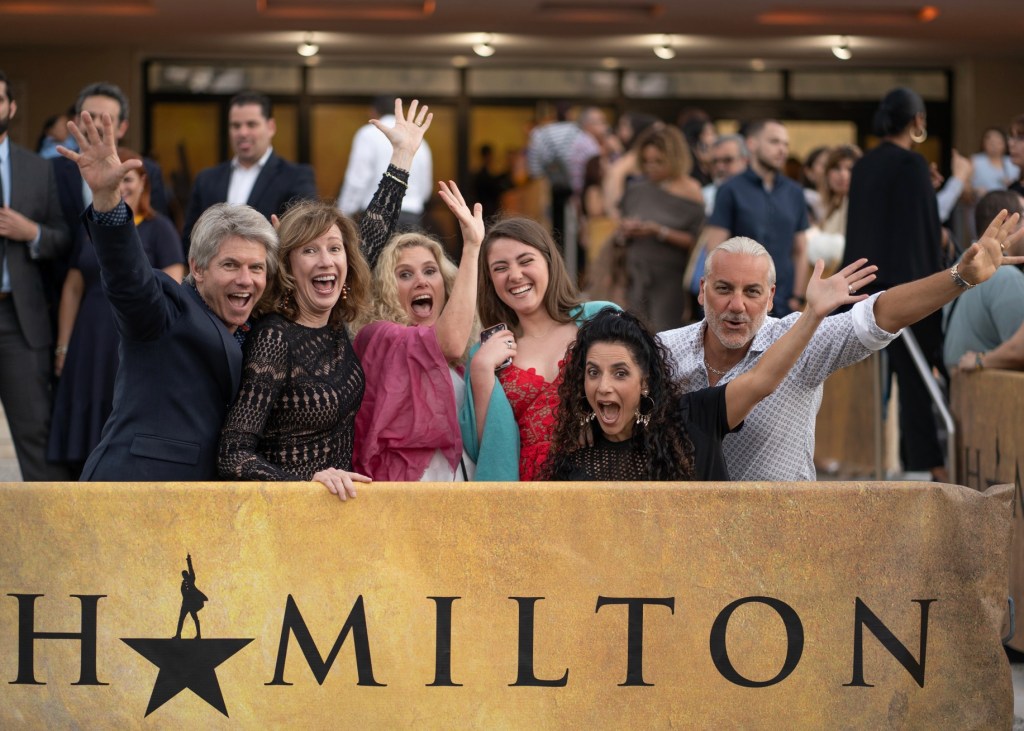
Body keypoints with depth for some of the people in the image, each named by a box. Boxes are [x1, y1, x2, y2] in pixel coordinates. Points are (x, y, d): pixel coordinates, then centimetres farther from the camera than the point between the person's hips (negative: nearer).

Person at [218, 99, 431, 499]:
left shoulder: (336, 324, 7)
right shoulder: (274, 338, -12)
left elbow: (373, 236, 24)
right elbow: (233, 457, -16)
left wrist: (403, 154, 29)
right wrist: (311, 480, -29)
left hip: (340, 507, 6)